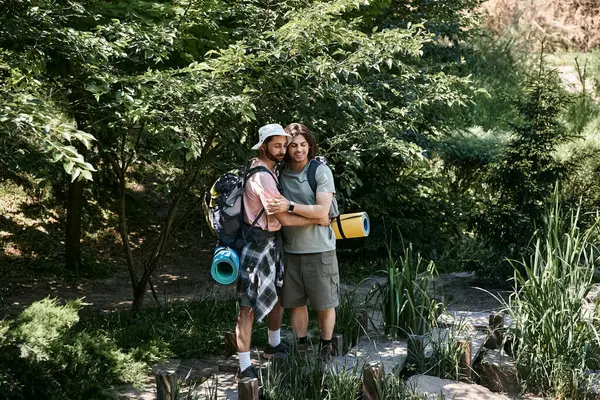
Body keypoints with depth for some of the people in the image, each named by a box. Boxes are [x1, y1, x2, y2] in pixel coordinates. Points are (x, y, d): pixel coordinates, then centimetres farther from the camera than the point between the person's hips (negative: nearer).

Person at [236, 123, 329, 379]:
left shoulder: (269, 170, 11)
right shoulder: (262, 177, -21)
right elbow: (284, 218, -21)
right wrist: (318, 220, -10)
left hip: (272, 242, 11)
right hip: (257, 244, -10)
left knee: (278, 294, 22)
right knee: (249, 306, -6)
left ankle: (274, 345, 42)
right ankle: (245, 368, -2)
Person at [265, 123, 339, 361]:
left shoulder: (321, 171, -9)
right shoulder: (280, 173, 5)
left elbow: (322, 211, -17)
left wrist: (289, 206, -23)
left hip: (319, 249, -4)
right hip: (290, 250, 4)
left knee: (325, 304, 6)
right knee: (295, 302, 11)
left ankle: (326, 348, 24)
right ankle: (301, 348, 25)